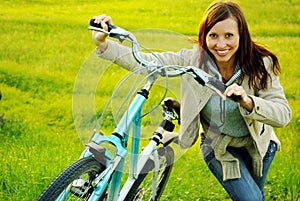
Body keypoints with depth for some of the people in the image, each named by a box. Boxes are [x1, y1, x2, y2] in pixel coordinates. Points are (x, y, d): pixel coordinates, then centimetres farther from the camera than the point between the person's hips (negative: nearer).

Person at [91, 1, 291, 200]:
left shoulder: (261, 64, -25)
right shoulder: (194, 59, -24)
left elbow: (283, 113, -33)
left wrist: (248, 102, -52)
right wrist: (103, 43, -41)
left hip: (258, 145, 1)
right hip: (218, 147, -1)